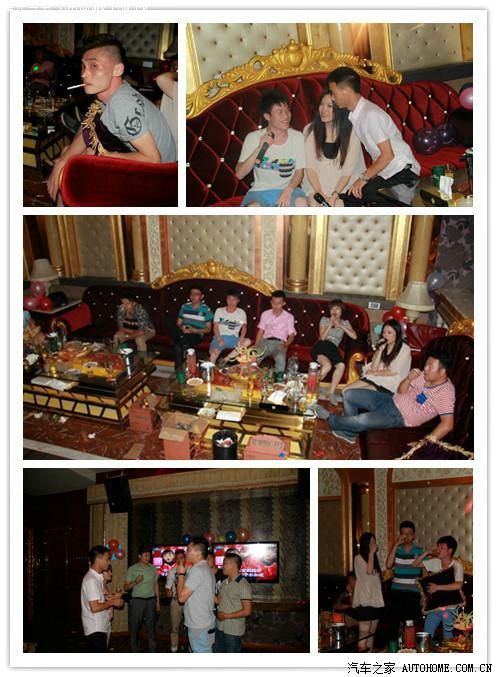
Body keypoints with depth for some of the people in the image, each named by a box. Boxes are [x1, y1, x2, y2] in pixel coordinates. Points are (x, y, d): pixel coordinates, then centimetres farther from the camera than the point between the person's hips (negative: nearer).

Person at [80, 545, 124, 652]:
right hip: (95, 630, -10)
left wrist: (111, 597, 8)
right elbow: (95, 607, -26)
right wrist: (112, 602, -14)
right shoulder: (91, 580, -21)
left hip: (100, 627, 10)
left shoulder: (97, 577, 11)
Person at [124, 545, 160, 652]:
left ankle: (152, 649, 15)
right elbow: (126, 587, -3)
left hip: (151, 600, 2)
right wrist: (135, 582, -22)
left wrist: (158, 601, 12)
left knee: (151, 626, 6)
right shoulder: (132, 569, -4)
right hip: (137, 600, -2)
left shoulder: (153, 568, 6)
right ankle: (135, 649, 17)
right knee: (135, 627, 3)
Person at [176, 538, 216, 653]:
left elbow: (182, 597, -19)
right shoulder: (206, 568, 14)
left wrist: (181, 574, -9)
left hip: (199, 627, -10)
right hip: (207, 624, 10)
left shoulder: (197, 570, -19)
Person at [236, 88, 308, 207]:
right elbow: (239, 174, -10)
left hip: (287, 189, 1)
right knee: (252, 208, -34)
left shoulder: (297, 137, -3)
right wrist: (259, 149, -21)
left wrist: (288, 190, -16)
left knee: (302, 203, -31)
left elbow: (299, 171, 3)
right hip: (260, 191, -1)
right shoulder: (253, 138, -5)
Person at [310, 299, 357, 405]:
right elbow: (322, 337, 4)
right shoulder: (324, 319, 17)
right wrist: (331, 324, -3)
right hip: (321, 346, -2)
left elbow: (354, 336, 5)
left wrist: (341, 326, 0)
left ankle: (331, 392, -24)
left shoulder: (345, 323, 22)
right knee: (327, 365, -37)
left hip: (333, 349, 2)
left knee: (341, 365, -33)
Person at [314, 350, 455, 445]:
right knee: (349, 395, 1)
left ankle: (331, 419, -1)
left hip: (400, 417, -8)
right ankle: (349, 433, 16)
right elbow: (401, 391, 6)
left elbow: (447, 424, -29)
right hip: (392, 400, 8)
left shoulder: (445, 393, -22)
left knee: (363, 420, -30)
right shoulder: (425, 375, -2)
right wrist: (408, 379, -16)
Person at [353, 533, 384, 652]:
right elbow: (368, 571, -21)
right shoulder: (358, 558, -6)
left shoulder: (374, 558, 16)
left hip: (375, 600, 7)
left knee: (372, 633, 8)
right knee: (364, 634, -11)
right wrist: (371, 553, -17)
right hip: (364, 601, -7)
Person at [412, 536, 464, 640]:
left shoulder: (457, 566, -13)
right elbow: (415, 564, 8)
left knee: (447, 639, 8)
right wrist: (427, 552, -4)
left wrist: (437, 587, -28)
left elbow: (458, 585, -29)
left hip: (449, 608, -4)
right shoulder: (435, 562, 2)